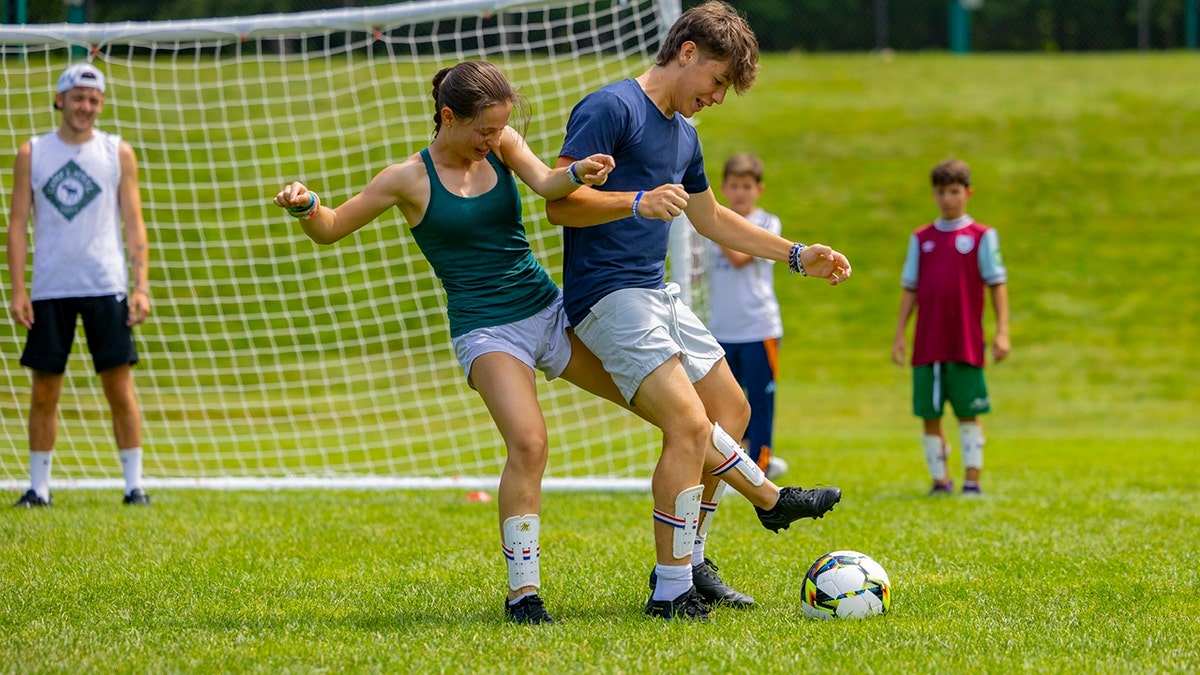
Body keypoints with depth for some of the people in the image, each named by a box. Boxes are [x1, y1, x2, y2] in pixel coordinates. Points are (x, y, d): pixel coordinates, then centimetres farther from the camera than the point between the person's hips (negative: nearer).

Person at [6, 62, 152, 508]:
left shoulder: (118, 153, 6)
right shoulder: (31, 154, 6)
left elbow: (134, 223, 5)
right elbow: (18, 224, 5)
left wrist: (141, 286, -5)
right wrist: (17, 290, -3)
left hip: (106, 287, -1)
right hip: (49, 291, 1)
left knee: (119, 387, -3)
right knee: (44, 391, 2)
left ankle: (134, 484, 2)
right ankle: (38, 487, 10)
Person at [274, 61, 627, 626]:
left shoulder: (503, 145, 3)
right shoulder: (410, 179, -6)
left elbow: (545, 183, -16)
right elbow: (330, 229, 2)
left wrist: (579, 174, -39)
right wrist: (305, 206, -21)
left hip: (549, 310, 5)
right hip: (486, 329, -5)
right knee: (529, 442, -27)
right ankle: (522, 592, -19)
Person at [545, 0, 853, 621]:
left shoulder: (683, 135, 17)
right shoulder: (610, 109, -12)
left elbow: (710, 218, 32)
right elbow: (560, 202, -20)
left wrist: (796, 256, 28)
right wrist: (639, 202, -33)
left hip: (657, 295, 10)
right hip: (607, 296, -10)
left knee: (730, 411, 13)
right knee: (689, 424, -19)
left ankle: (690, 563, 22)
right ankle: (670, 590, -12)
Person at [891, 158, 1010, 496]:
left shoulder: (982, 236, 1)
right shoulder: (921, 239, 11)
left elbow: (997, 283, 0)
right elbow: (910, 288, 13)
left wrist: (1002, 332, -7)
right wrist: (899, 335, 8)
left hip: (966, 341, -3)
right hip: (927, 343, 3)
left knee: (968, 412, -1)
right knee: (929, 414, 3)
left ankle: (972, 480, 2)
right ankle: (940, 480, 10)